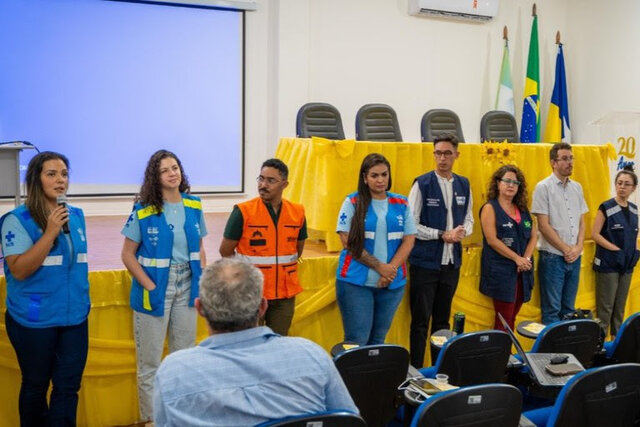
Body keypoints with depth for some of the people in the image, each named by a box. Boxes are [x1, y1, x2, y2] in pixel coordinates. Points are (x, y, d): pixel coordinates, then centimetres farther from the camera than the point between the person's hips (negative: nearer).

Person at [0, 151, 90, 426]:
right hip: (35, 320, -4)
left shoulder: (76, 215, 6)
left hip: (74, 316, 4)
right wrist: (50, 233, -23)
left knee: (68, 387, 6)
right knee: (35, 386, 13)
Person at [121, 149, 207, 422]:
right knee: (150, 360, 7)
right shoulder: (143, 210, -10)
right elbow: (128, 255, -8)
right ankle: (151, 417, 22)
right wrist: (150, 287, -15)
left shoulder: (194, 206, 2)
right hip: (155, 288, -4)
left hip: (186, 287, 4)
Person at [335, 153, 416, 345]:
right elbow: (348, 241, -7)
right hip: (356, 282, -3)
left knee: (378, 340, 11)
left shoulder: (401, 203, 8)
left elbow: (409, 240, 5)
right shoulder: (353, 202, -2)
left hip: (392, 284, 3)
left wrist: (391, 269, -10)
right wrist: (380, 267, -12)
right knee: (356, 341, -3)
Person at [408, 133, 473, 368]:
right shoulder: (422, 184, -7)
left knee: (443, 320, 14)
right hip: (425, 262, -5)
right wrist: (442, 235, -15)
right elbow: (411, 225, -10)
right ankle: (415, 369, 10)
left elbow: (469, 219, 15)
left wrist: (462, 231, -8)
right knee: (421, 320, 1)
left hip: (452, 261, 5)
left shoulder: (464, 185, 8)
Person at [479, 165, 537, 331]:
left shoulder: (523, 209, 14)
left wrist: (526, 258, -6)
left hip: (522, 271, 6)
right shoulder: (490, 208, -4)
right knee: (504, 320, -4)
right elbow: (492, 240, -13)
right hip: (501, 271, -6)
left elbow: (533, 236, 11)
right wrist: (517, 259, -14)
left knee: (511, 318, 9)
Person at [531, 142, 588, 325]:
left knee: (568, 308, 12)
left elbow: (582, 222, 13)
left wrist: (578, 248, -2)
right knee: (552, 309, -1)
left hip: (574, 257, 6)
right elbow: (544, 226, -11)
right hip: (553, 256, -6)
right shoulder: (543, 187, -7)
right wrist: (566, 250, -10)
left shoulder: (577, 187, 11)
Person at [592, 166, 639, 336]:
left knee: (620, 306, 14)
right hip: (608, 263, -6)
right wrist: (615, 249, -18)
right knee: (606, 307, -3)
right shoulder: (606, 207, -9)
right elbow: (595, 234, -13)